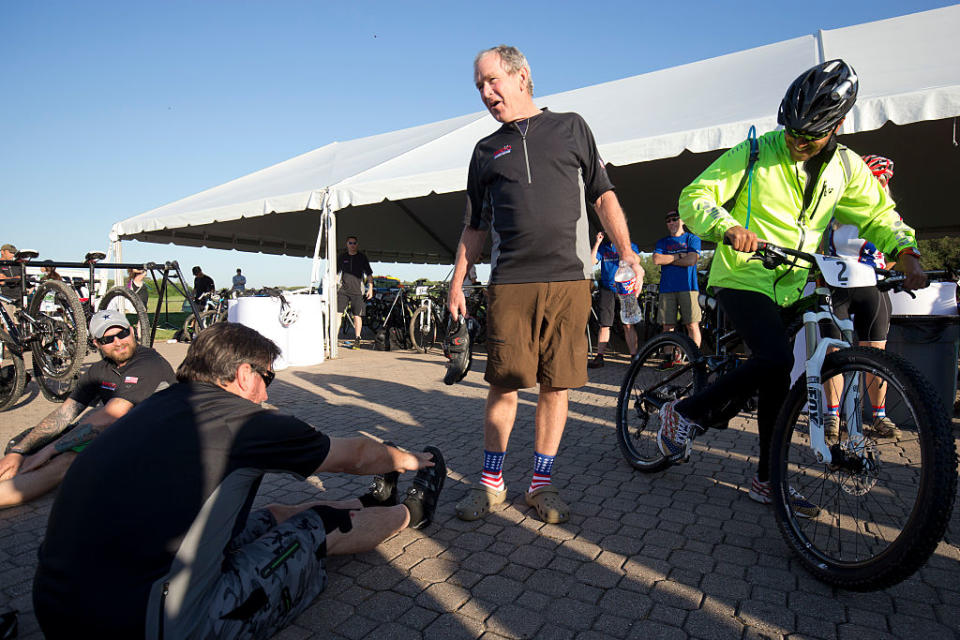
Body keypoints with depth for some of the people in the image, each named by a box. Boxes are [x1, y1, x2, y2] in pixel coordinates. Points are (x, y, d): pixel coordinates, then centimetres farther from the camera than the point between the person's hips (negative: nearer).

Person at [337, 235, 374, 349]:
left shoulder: (362, 257, 7)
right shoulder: (342, 257, 11)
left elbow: (369, 274, 8)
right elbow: (335, 273, 18)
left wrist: (370, 288, -1)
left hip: (357, 291, -1)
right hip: (343, 290, 1)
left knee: (357, 316, -2)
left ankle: (357, 340, 8)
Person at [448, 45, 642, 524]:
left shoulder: (571, 127, 15)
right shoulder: (486, 150, 19)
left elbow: (603, 195, 13)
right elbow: (474, 226, 20)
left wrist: (626, 251, 1)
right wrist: (457, 282, 14)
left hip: (567, 278, -1)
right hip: (509, 282, 1)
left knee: (556, 384, 2)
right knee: (504, 383, 0)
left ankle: (541, 484, 16)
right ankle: (491, 482, 15)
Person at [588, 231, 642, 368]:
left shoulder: (630, 246, 9)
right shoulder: (602, 247, 12)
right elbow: (591, 261, -2)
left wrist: (639, 282, -4)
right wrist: (597, 243, -4)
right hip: (607, 290, 1)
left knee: (628, 325, -5)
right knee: (604, 324, 0)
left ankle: (634, 356, 1)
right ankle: (599, 357, 4)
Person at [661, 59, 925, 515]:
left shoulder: (846, 168, 6)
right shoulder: (755, 153, -8)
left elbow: (878, 214, 15)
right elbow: (694, 198, -13)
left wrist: (906, 253, -4)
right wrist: (728, 227, -33)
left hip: (790, 289, 6)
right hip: (742, 278, -6)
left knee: (776, 379, 9)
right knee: (777, 360, -29)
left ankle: (769, 480, 21)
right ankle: (685, 413, -11)